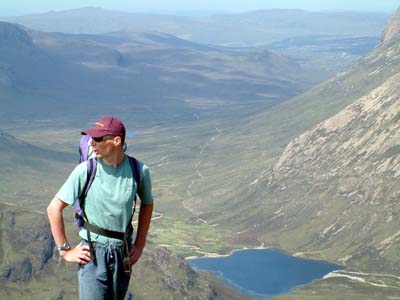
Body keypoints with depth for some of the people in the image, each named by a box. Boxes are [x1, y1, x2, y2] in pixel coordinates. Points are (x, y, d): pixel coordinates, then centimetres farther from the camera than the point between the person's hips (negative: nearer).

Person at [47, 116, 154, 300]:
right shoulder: (85, 170, -13)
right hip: (92, 253, -3)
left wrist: (140, 244, 12)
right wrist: (65, 250, -5)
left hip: (123, 254, 3)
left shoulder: (139, 171, -6)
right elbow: (54, 208, -5)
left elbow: (147, 204, 14)